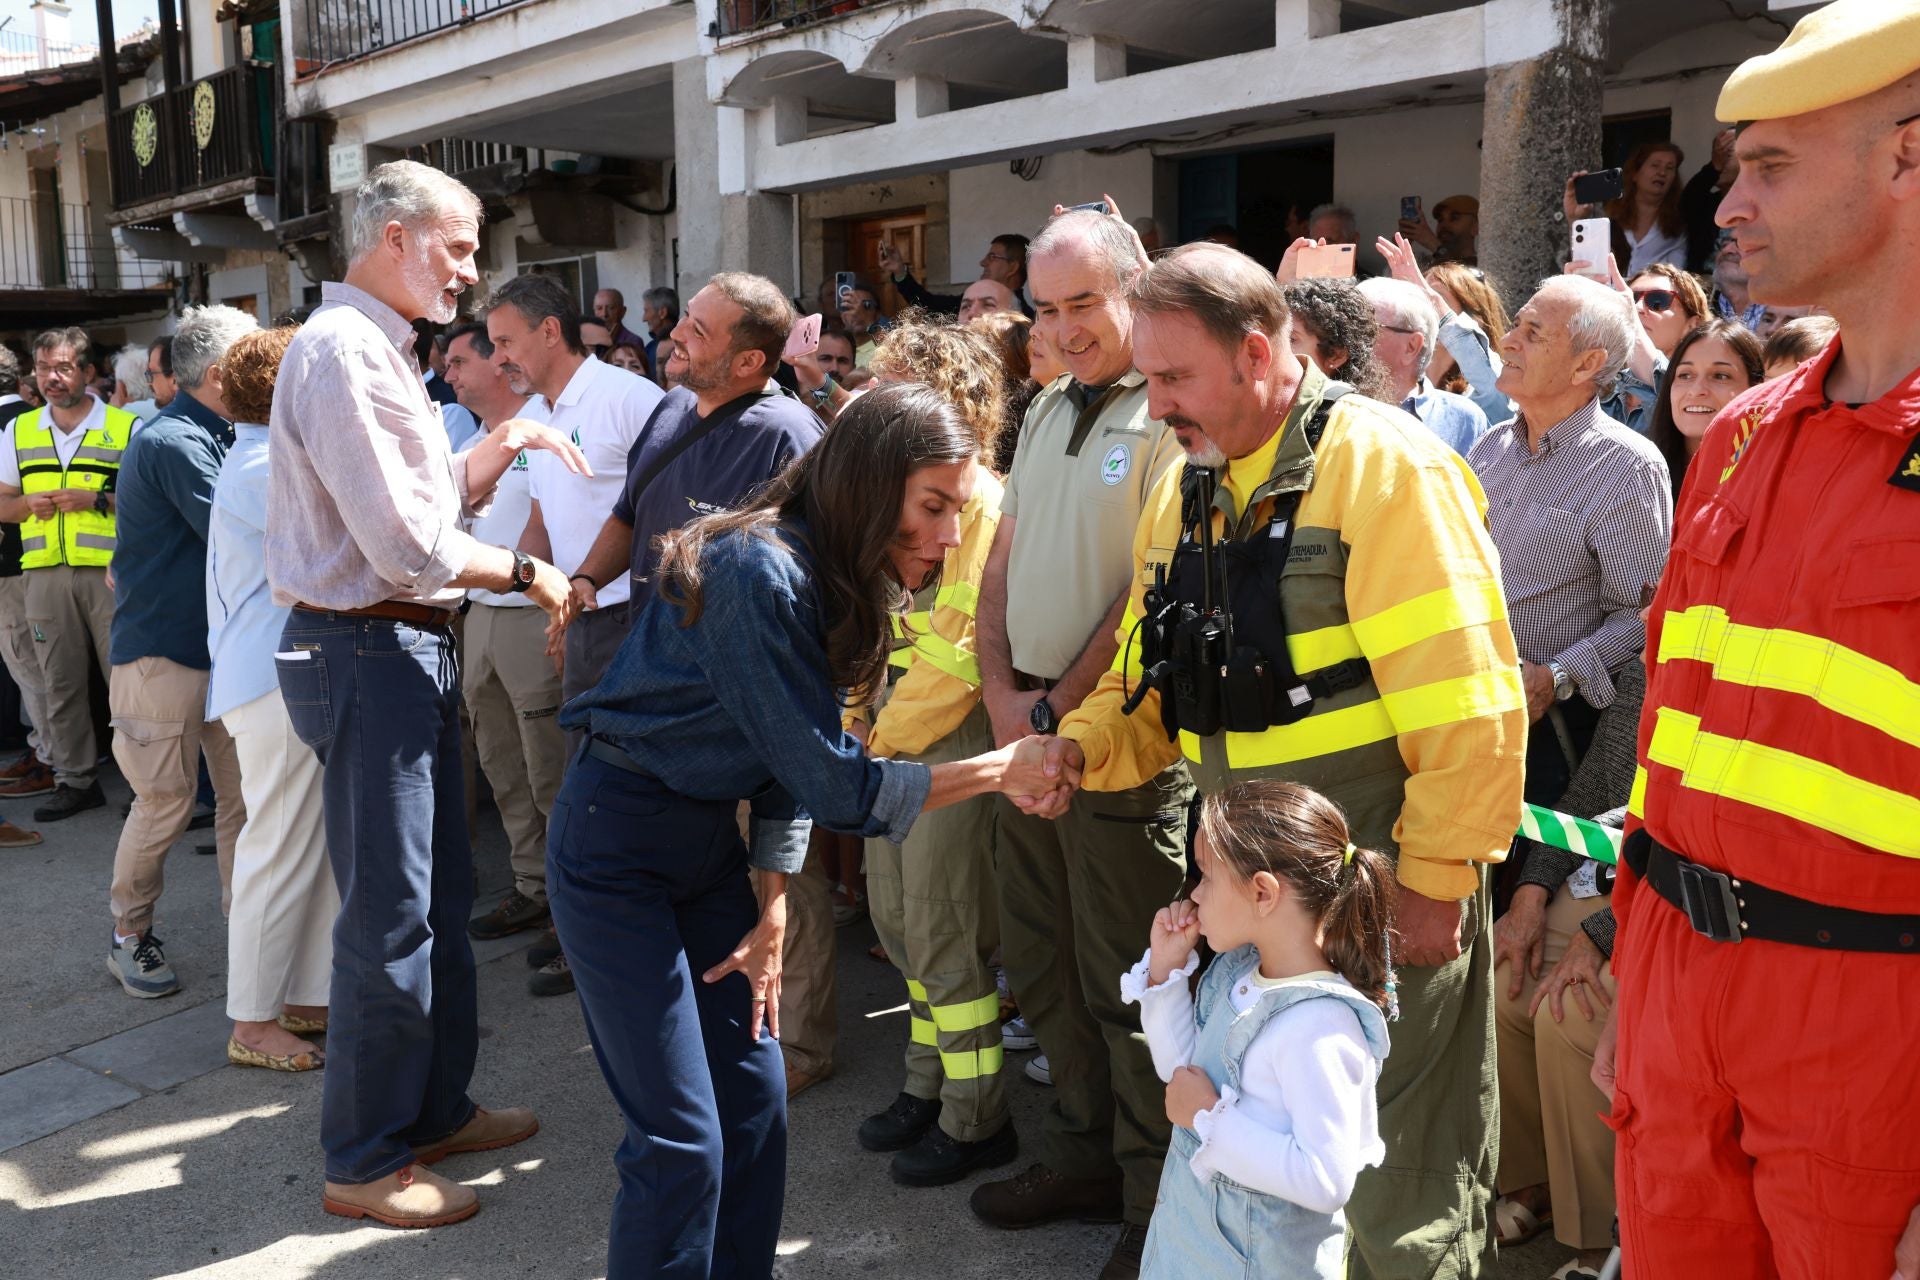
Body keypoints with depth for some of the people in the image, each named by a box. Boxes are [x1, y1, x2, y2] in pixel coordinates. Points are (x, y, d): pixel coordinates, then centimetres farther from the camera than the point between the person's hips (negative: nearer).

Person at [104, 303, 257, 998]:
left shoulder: (216, 438, 15)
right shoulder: (172, 442, -16)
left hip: (224, 647, 8)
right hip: (162, 652, -8)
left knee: (245, 795, 7)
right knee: (165, 803, 0)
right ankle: (130, 935, 17)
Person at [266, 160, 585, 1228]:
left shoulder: (379, 350, 17)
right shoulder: (342, 350, -16)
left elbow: (434, 500, 18)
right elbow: (408, 542, -22)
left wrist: (500, 447, 5)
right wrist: (525, 573, -10)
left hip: (410, 651, 11)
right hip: (368, 652, -11)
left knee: (442, 896, 18)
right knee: (390, 917, -2)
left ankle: (438, 1110, 32)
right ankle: (366, 1161, 13)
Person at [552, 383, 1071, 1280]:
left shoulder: (841, 580, 1)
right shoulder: (761, 573, -26)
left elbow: (795, 760, 7)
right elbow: (833, 784, -22)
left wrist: (773, 911, 4)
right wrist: (1000, 770, -18)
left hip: (709, 837, 8)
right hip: (617, 843, -8)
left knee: (755, 1103, 10)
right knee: (681, 1139, -6)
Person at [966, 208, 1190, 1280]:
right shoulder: (1049, 409, 14)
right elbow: (1003, 563, 14)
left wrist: (1060, 709, -12)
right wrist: (1003, 691, 1)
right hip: (1029, 723, 8)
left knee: (1126, 978, 1)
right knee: (1043, 960, 17)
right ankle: (1083, 1151, 34)